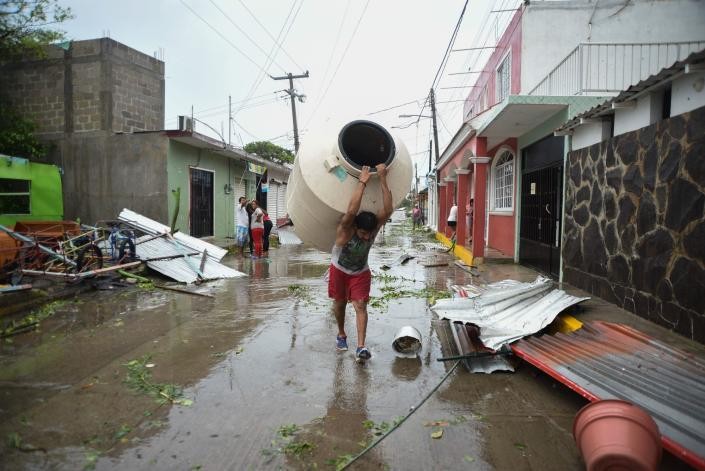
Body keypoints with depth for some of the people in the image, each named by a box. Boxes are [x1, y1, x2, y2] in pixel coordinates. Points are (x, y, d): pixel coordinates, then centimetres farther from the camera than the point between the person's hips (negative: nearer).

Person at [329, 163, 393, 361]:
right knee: (339, 303, 13)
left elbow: (388, 210, -39)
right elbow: (351, 211, -54)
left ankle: (361, 347, -15)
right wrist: (362, 182, -53)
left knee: (360, 305, -11)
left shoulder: (374, 227, -23)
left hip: (361, 273, 1)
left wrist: (383, 179, -45)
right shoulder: (345, 230, -32)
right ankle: (341, 334, 38)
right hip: (339, 271, -1)